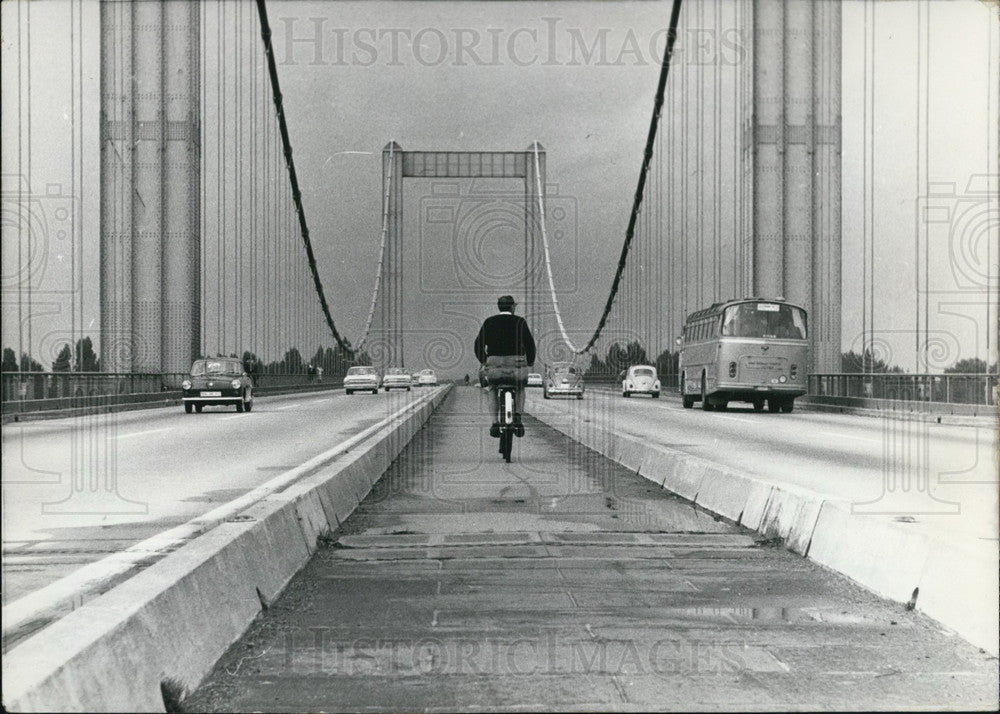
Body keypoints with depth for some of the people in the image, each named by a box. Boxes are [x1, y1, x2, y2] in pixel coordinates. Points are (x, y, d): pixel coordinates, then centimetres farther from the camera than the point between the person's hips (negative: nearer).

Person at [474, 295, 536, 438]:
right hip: (516, 362, -1)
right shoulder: (519, 321, 2)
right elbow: (529, 343, -4)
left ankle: (495, 422, 6)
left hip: (494, 363, 1)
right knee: (520, 389, 23)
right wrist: (530, 362, 10)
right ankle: (517, 415, 0)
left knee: (495, 391, 22)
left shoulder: (489, 322, 7)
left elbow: (479, 344, 4)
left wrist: (483, 361, 19)